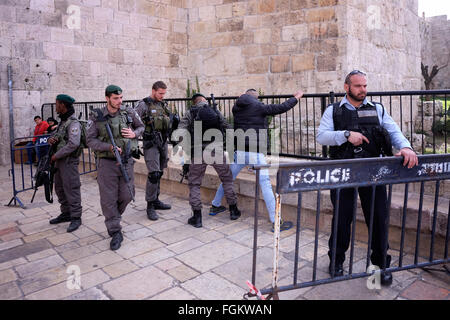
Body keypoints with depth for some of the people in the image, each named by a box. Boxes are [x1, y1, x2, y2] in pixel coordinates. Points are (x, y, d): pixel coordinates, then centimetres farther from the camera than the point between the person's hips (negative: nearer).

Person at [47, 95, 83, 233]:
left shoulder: (73, 123, -16)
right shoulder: (63, 122, 15)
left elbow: (73, 144, -27)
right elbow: (54, 136, 22)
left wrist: (56, 155, -19)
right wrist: (50, 139, -3)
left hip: (69, 161, -10)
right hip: (59, 161, 10)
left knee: (71, 189, -5)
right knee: (60, 188, 16)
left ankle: (76, 218, 3)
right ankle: (66, 213, 28)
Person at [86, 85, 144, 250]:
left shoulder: (129, 112, 1)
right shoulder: (96, 116, -6)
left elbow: (141, 126, 16)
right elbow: (90, 140, -5)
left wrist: (134, 133, -6)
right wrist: (109, 147, -20)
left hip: (127, 161, 3)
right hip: (107, 162, -2)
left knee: (127, 196, 8)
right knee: (108, 198, 1)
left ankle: (112, 217, 38)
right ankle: (115, 232, 13)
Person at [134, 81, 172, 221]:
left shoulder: (163, 104, 14)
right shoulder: (144, 105, -7)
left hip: (163, 142, 7)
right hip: (151, 143, -7)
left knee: (159, 173, 13)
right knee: (154, 174, -12)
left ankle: (156, 200, 25)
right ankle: (150, 206, -2)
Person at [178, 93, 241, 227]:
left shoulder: (189, 113, 5)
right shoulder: (216, 111, 10)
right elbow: (228, 128, 7)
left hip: (198, 151, -1)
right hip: (216, 149, 1)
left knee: (194, 183, 12)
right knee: (227, 179, 19)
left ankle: (197, 217, 9)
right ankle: (233, 210, 24)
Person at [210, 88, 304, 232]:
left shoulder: (236, 108, 9)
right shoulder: (259, 107, -5)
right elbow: (282, 107, -2)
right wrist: (296, 97, 15)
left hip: (239, 151, 6)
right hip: (255, 153, -6)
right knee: (265, 184, -5)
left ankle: (215, 206, 34)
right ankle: (275, 222, -5)